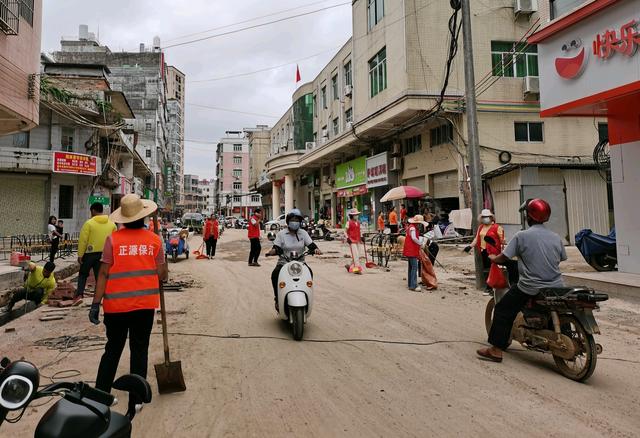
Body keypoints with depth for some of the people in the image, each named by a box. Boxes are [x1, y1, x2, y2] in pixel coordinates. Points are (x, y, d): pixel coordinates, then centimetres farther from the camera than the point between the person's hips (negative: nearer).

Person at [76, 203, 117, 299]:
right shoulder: (112, 224, 5)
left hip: (90, 253, -3)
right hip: (105, 254, 3)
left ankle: (79, 294, 5)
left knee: (83, 274, 15)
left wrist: (80, 255, -4)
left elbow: (83, 240, -9)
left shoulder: (89, 223, -8)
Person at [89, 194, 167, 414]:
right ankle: (135, 401, 17)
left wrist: (96, 304, -2)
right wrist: (162, 278, 21)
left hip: (116, 305, 0)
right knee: (139, 351, 11)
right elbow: (161, 275, -2)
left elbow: (104, 274, -7)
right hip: (145, 305, 0)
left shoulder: (113, 239, -6)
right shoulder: (154, 240, -4)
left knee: (113, 349, 17)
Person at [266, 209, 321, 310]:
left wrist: (316, 249, -21)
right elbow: (277, 248, -3)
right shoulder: (281, 234, 4)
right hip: (283, 263, -1)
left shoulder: (303, 233, 9)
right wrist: (273, 251, -26)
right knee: (275, 274, -28)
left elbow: (311, 245, 1)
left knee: (309, 273, -27)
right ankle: (277, 297, -12)